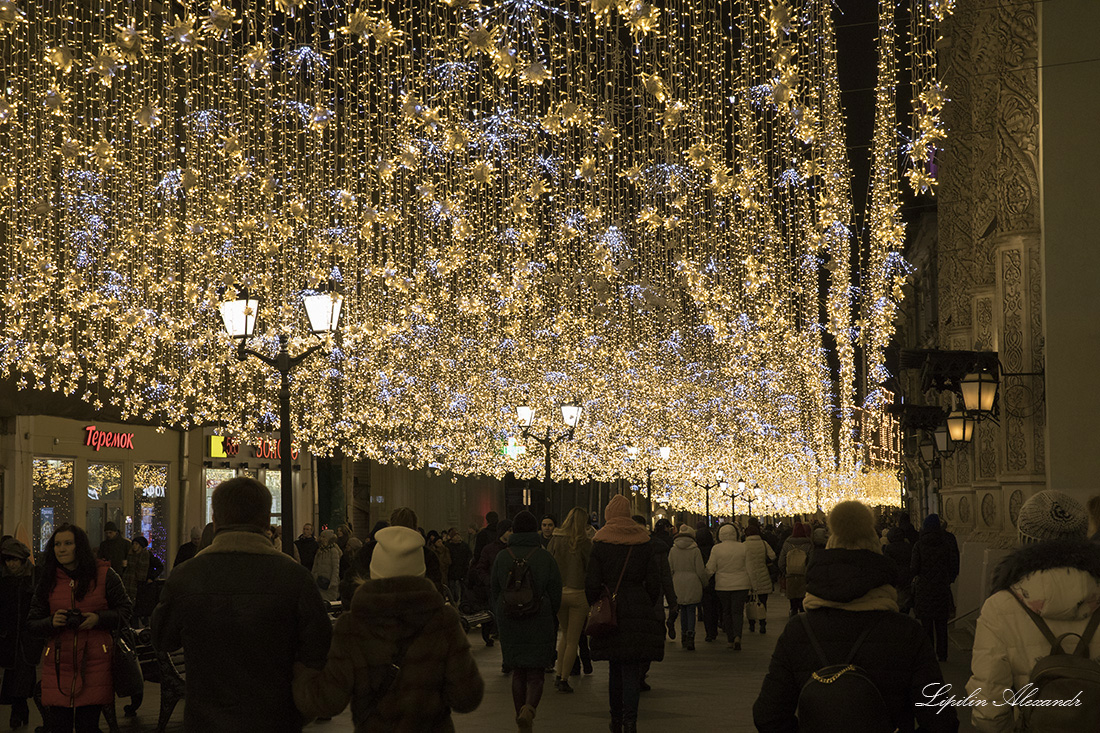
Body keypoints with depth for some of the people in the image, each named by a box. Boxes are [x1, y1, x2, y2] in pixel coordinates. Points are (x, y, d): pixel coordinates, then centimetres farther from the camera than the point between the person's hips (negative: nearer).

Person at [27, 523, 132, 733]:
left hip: (94, 666, -2)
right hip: (59, 667, 2)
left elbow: (125, 612, 6)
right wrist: (52, 623, -11)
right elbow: (32, 625, 11)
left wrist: (99, 619, -12)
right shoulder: (48, 582, 9)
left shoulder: (104, 575, 2)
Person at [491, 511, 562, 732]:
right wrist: (549, 617, 15)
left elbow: (494, 591, 7)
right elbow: (555, 592, -1)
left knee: (518, 672, 13)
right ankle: (529, 709, -24)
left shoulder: (502, 557, 0)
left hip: (509, 622, 2)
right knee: (536, 674, 2)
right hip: (539, 622, -2)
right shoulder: (544, 557, -5)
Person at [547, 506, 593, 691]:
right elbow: (590, 569, -7)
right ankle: (564, 680, 6)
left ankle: (558, 674, 16)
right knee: (572, 640, 6)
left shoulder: (555, 540, -2)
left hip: (558, 592, 3)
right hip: (578, 593, -3)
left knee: (565, 635, 22)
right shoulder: (585, 543, -10)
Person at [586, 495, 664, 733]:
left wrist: (594, 606, 13)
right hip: (638, 609, 0)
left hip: (609, 610, 0)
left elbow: (592, 583, -4)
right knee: (632, 669, 0)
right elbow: (654, 582, 3)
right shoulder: (645, 544, 2)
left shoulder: (600, 544, -3)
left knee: (615, 668, 14)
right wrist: (648, 607, 17)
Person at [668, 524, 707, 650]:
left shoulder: (673, 550, 1)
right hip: (693, 583, -3)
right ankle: (690, 635, -12)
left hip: (678, 584, 3)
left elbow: (670, 568, 6)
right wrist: (705, 582, 10)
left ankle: (683, 637, 20)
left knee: (683, 610, 15)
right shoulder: (695, 551, -8)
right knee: (691, 610, 1)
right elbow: (700, 571, -7)